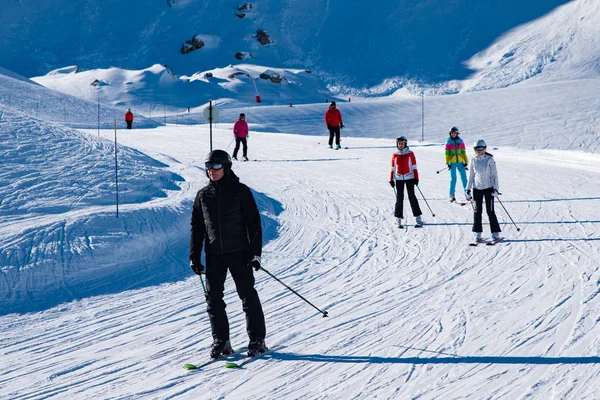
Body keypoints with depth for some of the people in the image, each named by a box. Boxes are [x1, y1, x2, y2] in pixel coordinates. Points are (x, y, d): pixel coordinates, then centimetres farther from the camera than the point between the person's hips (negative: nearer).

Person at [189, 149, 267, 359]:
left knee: (248, 296, 0)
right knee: (213, 298, 1)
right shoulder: (203, 195, 7)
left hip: (239, 253, -3)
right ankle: (220, 341, 11)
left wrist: (255, 253, -10)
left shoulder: (240, 191, -3)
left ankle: (257, 340, 10)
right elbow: (196, 227, 12)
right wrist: (194, 257, 6)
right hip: (214, 255, 3)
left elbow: (254, 223, -3)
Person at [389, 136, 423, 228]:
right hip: (399, 179, 2)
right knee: (399, 198, 1)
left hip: (409, 178, -2)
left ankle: (418, 219, -3)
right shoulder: (395, 155, 7)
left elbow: (414, 167, 2)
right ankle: (398, 219, 5)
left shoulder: (410, 153, 2)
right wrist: (391, 179, 8)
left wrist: (416, 178, -3)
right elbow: (393, 168, 12)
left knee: (412, 197, -5)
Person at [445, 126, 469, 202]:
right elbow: (446, 153, 2)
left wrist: (466, 161, 5)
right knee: (453, 179, -1)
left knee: (464, 178, 1)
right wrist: (447, 162, -5)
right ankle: (452, 195, 7)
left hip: (460, 162, 2)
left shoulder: (460, 141, 7)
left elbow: (463, 152, 10)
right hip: (452, 163, -2)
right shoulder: (448, 142, 1)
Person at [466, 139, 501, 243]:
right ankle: (477, 234, 5)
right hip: (477, 189, 3)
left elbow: (494, 175, -4)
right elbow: (471, 176, 11)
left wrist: (495, 189, -11)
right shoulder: (473, 161, 5)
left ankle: (495, 233, 3)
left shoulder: (489, 160, -4)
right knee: (477, 211, 0)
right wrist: (468, 190, 8)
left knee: (490, 211, -4)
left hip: (488, 188, -3)